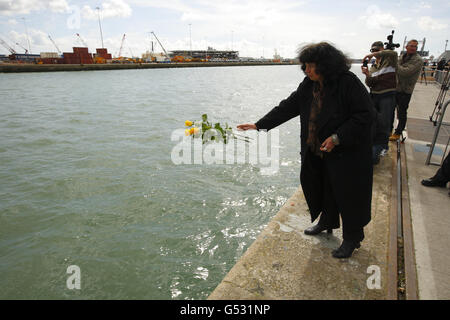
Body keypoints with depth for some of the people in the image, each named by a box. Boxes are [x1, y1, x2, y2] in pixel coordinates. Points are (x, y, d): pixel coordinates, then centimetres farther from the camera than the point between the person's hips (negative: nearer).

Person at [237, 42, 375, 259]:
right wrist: (259, 125, -4)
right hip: (317, 152, 7)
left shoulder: (348, 83, -19)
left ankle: (351, 239, 26)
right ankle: (327, 223, 44)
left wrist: (337, 138, -24)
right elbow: (288, 107, 2)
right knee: (322, 187, 18)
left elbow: (365, 115, -18)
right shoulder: (308, 85, 1)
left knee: (347, 192, 5)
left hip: (348, 153, -6)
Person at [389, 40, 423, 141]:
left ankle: (398, 133, 13)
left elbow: (406, 72, -25)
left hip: (405, 91, -6)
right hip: (395, 88, 7)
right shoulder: (402, 57, 10)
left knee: (401, 113, 1)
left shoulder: (418, 60, -12)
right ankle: (389, 130, 29)